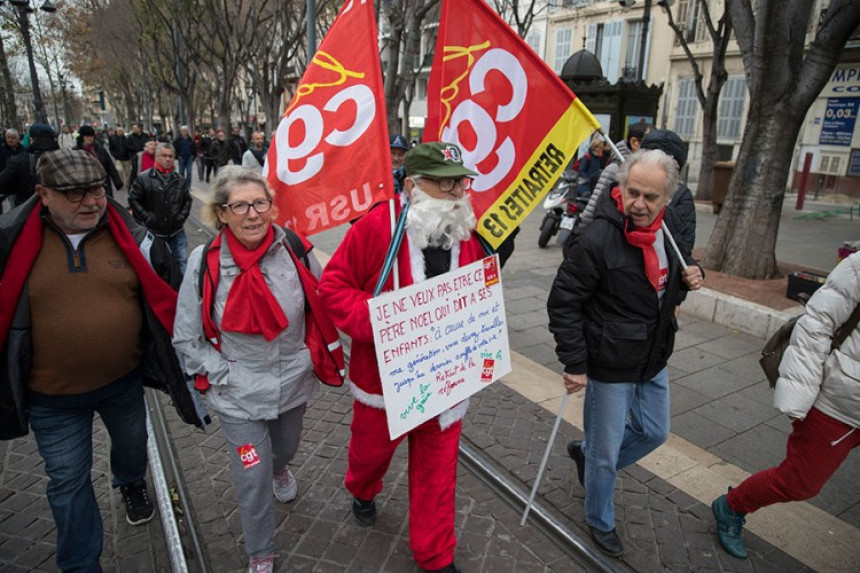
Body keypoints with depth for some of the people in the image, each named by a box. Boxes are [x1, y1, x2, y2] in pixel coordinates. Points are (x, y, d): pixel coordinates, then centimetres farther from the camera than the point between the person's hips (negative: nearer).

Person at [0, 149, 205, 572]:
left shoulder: (132, 239, -9)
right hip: (52, 396, -1)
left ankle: (132, 483, 62)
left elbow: (169, 297, 1)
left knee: (132, 441, 27)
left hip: (124, 381, 2)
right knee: (67, 480, 13)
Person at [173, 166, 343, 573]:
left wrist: (312, 358, -2)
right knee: (253, 480, 4)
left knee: (285, 448, 29)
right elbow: (187, 337, -5)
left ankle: (280, 470, 68)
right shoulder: (205, 263, -15)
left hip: (293, 384, 2)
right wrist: (223, 375, -10)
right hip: (239, 394, -2)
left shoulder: (296, 250, -14)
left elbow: (321, 310, 0)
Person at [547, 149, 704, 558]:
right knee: (607, 455, 10)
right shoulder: (595, 240, -25)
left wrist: (691, 273, -6)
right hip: (609, 367, -7)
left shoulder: (668, 225, -2)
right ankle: (600, 523, 37)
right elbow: (562, 303, -21)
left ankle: (586, 453, 47)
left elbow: (680, 261, 19)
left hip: (654, 360, 7)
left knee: (654, 433, 24)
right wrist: (574, 364, -20)